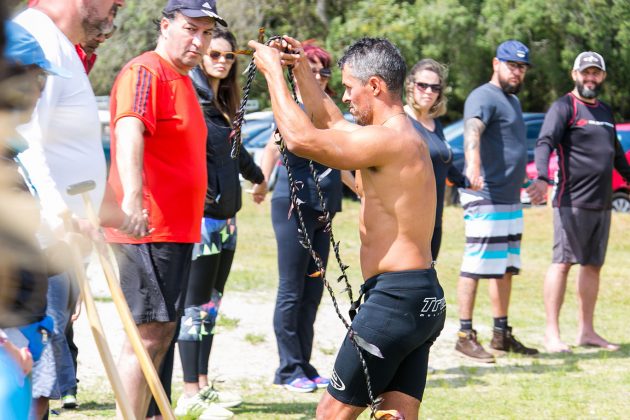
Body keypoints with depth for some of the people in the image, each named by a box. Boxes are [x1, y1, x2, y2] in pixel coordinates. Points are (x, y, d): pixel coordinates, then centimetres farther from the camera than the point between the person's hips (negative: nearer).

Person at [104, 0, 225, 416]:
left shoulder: (182, 80, 17)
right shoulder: (145, 73, -14)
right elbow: (129, 130, -32)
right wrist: (132, 197, -48)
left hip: (175, 230, 10)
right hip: (147, 228, -10)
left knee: (162, 333, 16)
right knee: (149, 334, -12)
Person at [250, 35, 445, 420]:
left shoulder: (389, 140, -15)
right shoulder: (401, 137, 16)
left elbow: (301, 139, -21)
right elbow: (331, 123, 32)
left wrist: (274, 71, -9)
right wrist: (302, 70, 25)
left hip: (395, 298, -10)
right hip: (425, 301, 10)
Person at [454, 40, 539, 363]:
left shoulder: (513, 100, 18)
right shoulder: (484, 97, -13)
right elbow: (472, 129, -33)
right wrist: (473, 162, -52)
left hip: (511, 201, 10)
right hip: (485, 200, -10)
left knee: (506, 269, 14)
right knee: (476, 267, -8)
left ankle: (502, 334, 21)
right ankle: (465, 336, -6)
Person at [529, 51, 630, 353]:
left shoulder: (605, 112, 19)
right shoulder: (565, 107, -5)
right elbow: (545, 142, -19)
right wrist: (541, 177, -35)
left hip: (602, 203, 8)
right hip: (572, 201, -8)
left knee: (593, 266, 10)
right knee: (562, 263, -8)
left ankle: (586, 331, 17)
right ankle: (552, 333, -7)